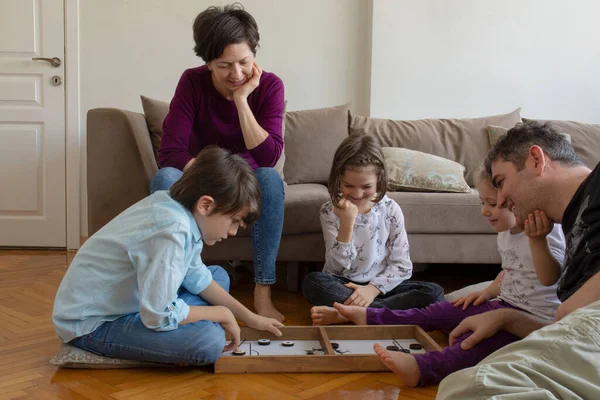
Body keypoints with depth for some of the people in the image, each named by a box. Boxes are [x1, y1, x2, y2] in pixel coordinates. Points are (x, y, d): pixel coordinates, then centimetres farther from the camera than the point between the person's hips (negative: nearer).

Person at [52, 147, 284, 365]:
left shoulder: (175, 206, -4)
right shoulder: (172, 230, -32)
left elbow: (197, 278, 9)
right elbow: (159, 316, -32)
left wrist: (249, 318, 8)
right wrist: (222, 314, -16)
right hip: (91, 325, -10)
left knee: (219, 276, 15)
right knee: (208, 340, -29)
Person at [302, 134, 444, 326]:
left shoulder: (390, 210, -5)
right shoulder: (329, 211, -7)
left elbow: (402, 266, -5)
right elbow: (338, 267, -13)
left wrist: (373, 288, -20)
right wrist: (347, 223, -24)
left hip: (380, 286, 2)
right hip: (344, 286, -2)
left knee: (434, 293, -23)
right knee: (312, 282, -31)